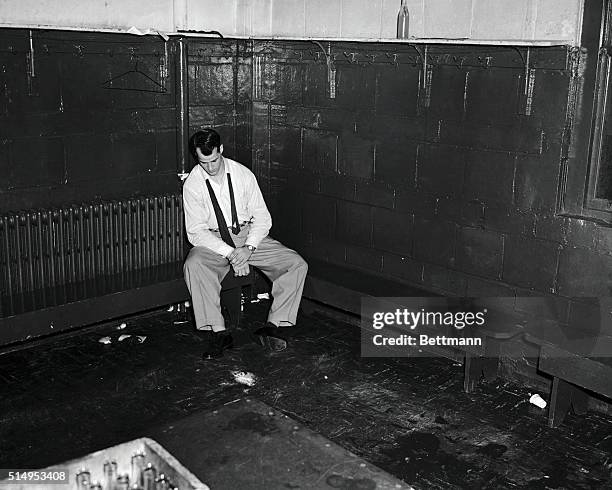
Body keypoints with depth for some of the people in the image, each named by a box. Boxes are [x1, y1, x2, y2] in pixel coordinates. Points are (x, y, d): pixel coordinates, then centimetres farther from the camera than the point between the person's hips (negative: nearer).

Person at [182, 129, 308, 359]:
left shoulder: (243, 175, -4)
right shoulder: (192, 184, -8)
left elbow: (262, 217, -2)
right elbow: (195, 232, -11)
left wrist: (248, 248, -20)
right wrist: (229, 253, -24)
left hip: (250, 235, 2)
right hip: (213, 240, -1)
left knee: (297, 264, -18)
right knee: (194, 266, -35)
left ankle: (273, 325, -15)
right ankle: (217, 332, -28)